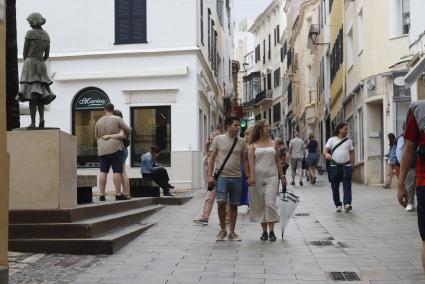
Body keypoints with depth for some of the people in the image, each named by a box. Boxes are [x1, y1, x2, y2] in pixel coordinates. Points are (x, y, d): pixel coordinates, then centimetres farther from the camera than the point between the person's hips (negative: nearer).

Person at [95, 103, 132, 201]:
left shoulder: (99, 122, 11)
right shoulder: (117, 119, -2)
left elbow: (97, 136, 19)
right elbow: (128, 129, -1)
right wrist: (126, 136, 20)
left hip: (102, 150, 5)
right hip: (115, 148, -4)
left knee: (103, 172, 6)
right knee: (117, 171, -4)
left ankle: (102, 195, 3)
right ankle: (118, 194, -5)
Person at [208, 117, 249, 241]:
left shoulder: (241, 142, 9)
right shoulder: (218, 139, 0)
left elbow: (244, 161, 14)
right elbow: (211, 158, 1)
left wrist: (248, 176, 8)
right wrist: (210, 176, -7)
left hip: (237, 177, 3)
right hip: (221, 176, -3)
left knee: (234, 205, 7)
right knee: (221, 202, -14)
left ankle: (232, 232, 18)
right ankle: (222, 229, 6)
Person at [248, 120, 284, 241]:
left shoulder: (273, 144, 11)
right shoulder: (253, 145, 4)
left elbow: (277, 161, 14)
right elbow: (251, 161, -4)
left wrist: (282, 176, 12)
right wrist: (251, 176, -16)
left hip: (271, 177, 1)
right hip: (258, 177, 0)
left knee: (270, 203, -10)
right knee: (260, 204, 4)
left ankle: (271, 231, -6)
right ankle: (264, 231, 13)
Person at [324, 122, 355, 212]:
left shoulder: (349, 141, 9)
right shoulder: (331, 140, 5)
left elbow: (352, 153, 12)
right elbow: (325, 150, -3)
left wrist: (352, 165, 5)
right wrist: (326, 154, -27)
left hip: (346, 165, 0)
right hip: (334, 166, 0)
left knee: (347, 185, -11)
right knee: (335, 187, 4)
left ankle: (347, 204, -17)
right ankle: (338, 205, 14)